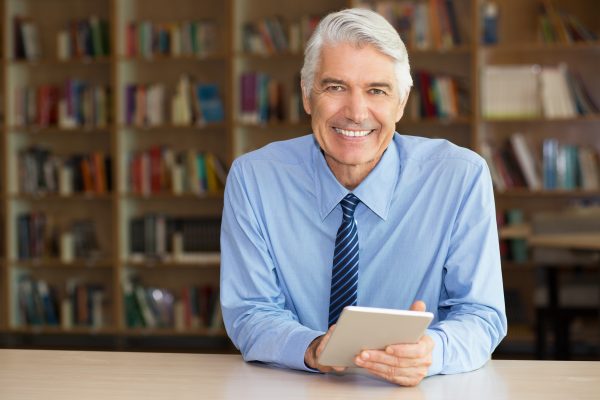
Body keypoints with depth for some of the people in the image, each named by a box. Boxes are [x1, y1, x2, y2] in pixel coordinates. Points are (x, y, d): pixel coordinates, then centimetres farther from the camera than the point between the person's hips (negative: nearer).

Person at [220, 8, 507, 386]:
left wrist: (428, 351, -30)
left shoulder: (463, 177, -8)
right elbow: (249, 313, -5)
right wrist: (312, 350, -27)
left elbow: (481, 314, -7)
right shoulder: (252, 178, -6)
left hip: (418, 389, 0)